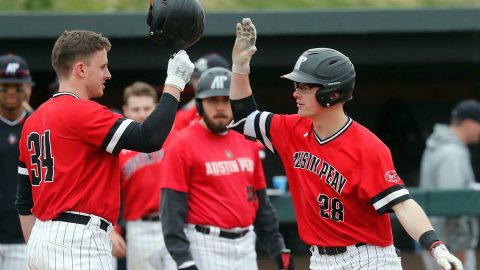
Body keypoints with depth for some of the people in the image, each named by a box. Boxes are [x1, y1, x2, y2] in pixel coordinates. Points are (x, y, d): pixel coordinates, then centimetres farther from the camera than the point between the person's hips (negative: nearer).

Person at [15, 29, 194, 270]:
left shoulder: (34, 119, 17)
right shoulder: (81, 112, -10)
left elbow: (24, 200, 20)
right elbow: (150, 138, -18)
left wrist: (36, 249, 24)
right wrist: (175, 81, -8)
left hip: (41, 240, 10)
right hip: (77, 242, -10)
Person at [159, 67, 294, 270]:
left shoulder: (248, 144, 12)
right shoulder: (182, 146, -7)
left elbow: (261, 202, 19)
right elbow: (172, 209, -12)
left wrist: (278, 247, 14)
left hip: (246, 246, 7)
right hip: (207, 247, -7)